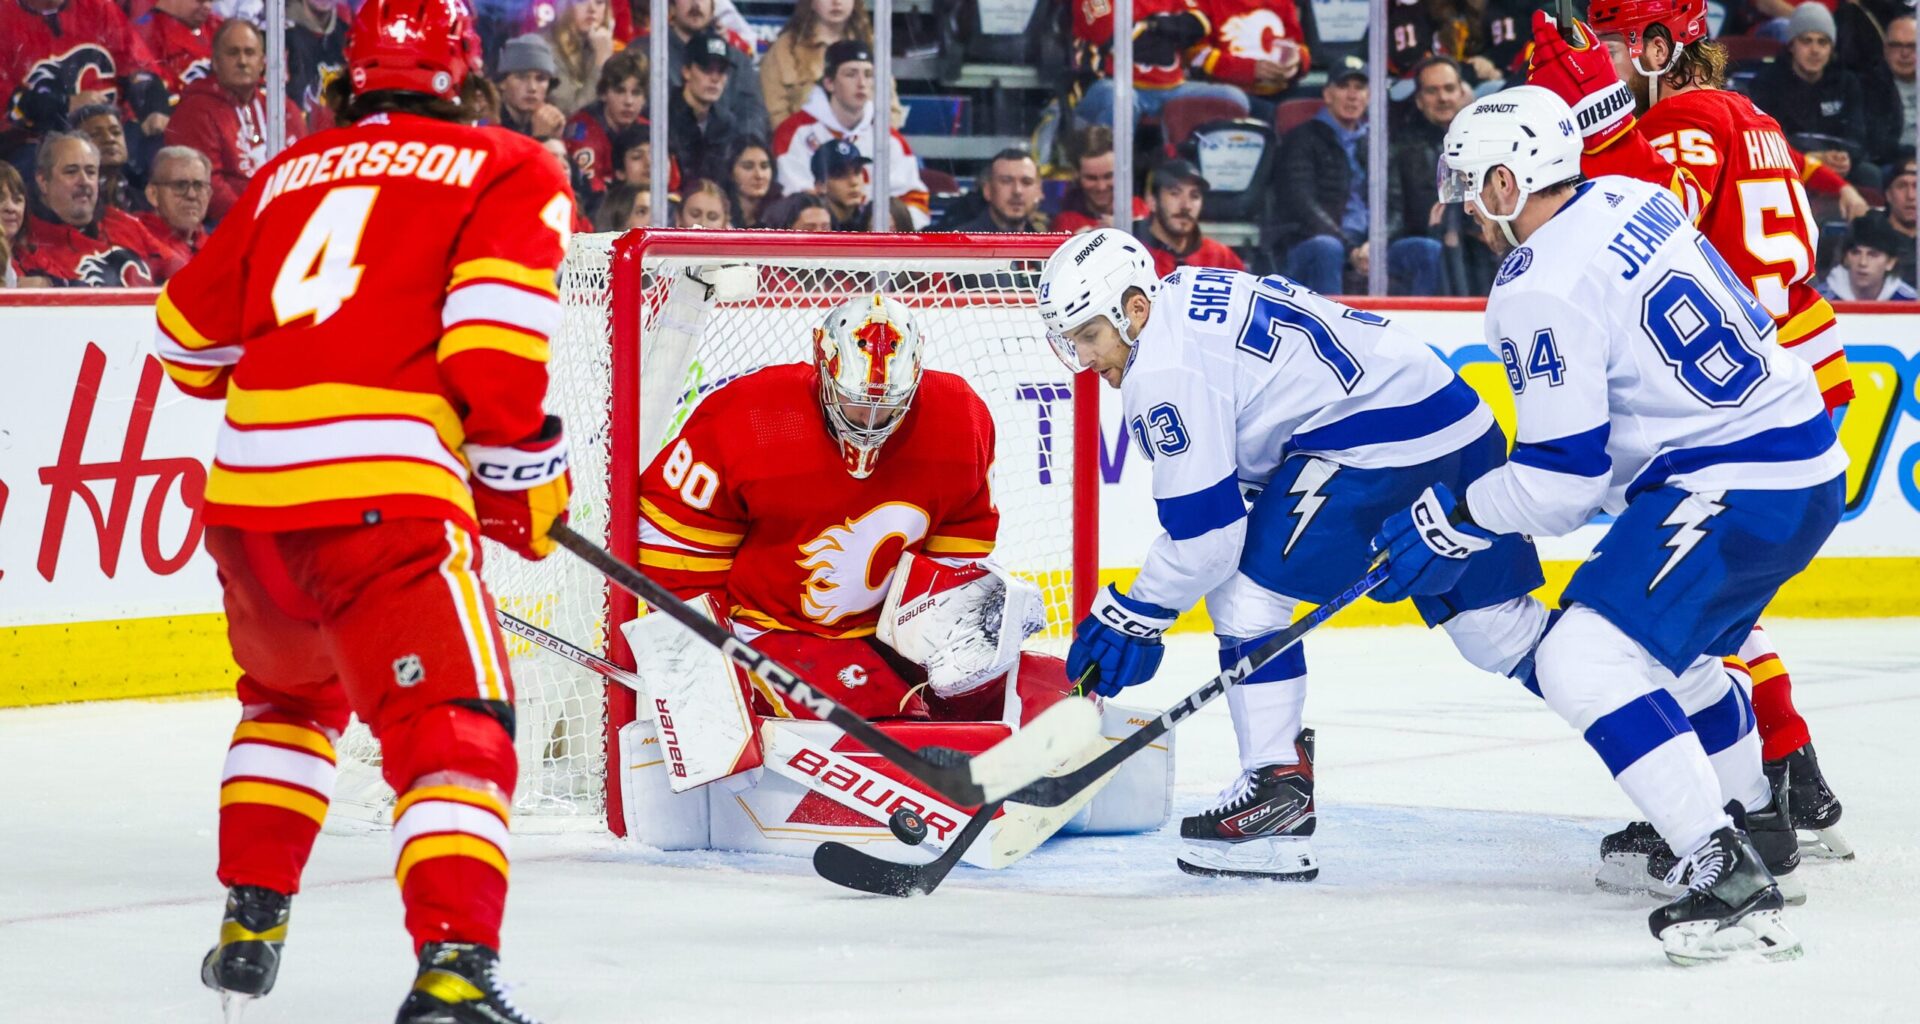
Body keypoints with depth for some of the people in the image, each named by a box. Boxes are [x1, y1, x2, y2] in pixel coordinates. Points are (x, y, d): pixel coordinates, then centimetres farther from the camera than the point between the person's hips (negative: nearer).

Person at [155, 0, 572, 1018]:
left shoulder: (289, 173, 21)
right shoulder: (510, 171, 6)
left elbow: (188, 339, 27)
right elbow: (492, 333, -9)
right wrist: (523, 472, 3)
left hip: (245, 487, 6)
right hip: (381, 494, -6)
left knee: (290, 692, 32)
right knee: (456, 732, -8)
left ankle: (249, 923, 31)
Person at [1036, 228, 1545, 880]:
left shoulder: (1165, 367, -12)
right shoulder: (1193, 297, 17)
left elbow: (1206, 533, -13)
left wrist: (1133, 616, -2)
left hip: (1381, 433, -10)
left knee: (1246, 587, -4)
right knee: (1498, 627, 15)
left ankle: (1278, 796, -5)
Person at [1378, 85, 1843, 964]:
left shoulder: (1540, 290, -18)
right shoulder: (1630, 200, 8)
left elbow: (1563, 478, -17)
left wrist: (1453, 523, -3)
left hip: (1740, 489, -10)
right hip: (1806, 458, 10)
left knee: (1583, 659, -18)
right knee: (1665, 643, 31)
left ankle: (1729, 882, -25)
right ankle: (1754, 819, 49)